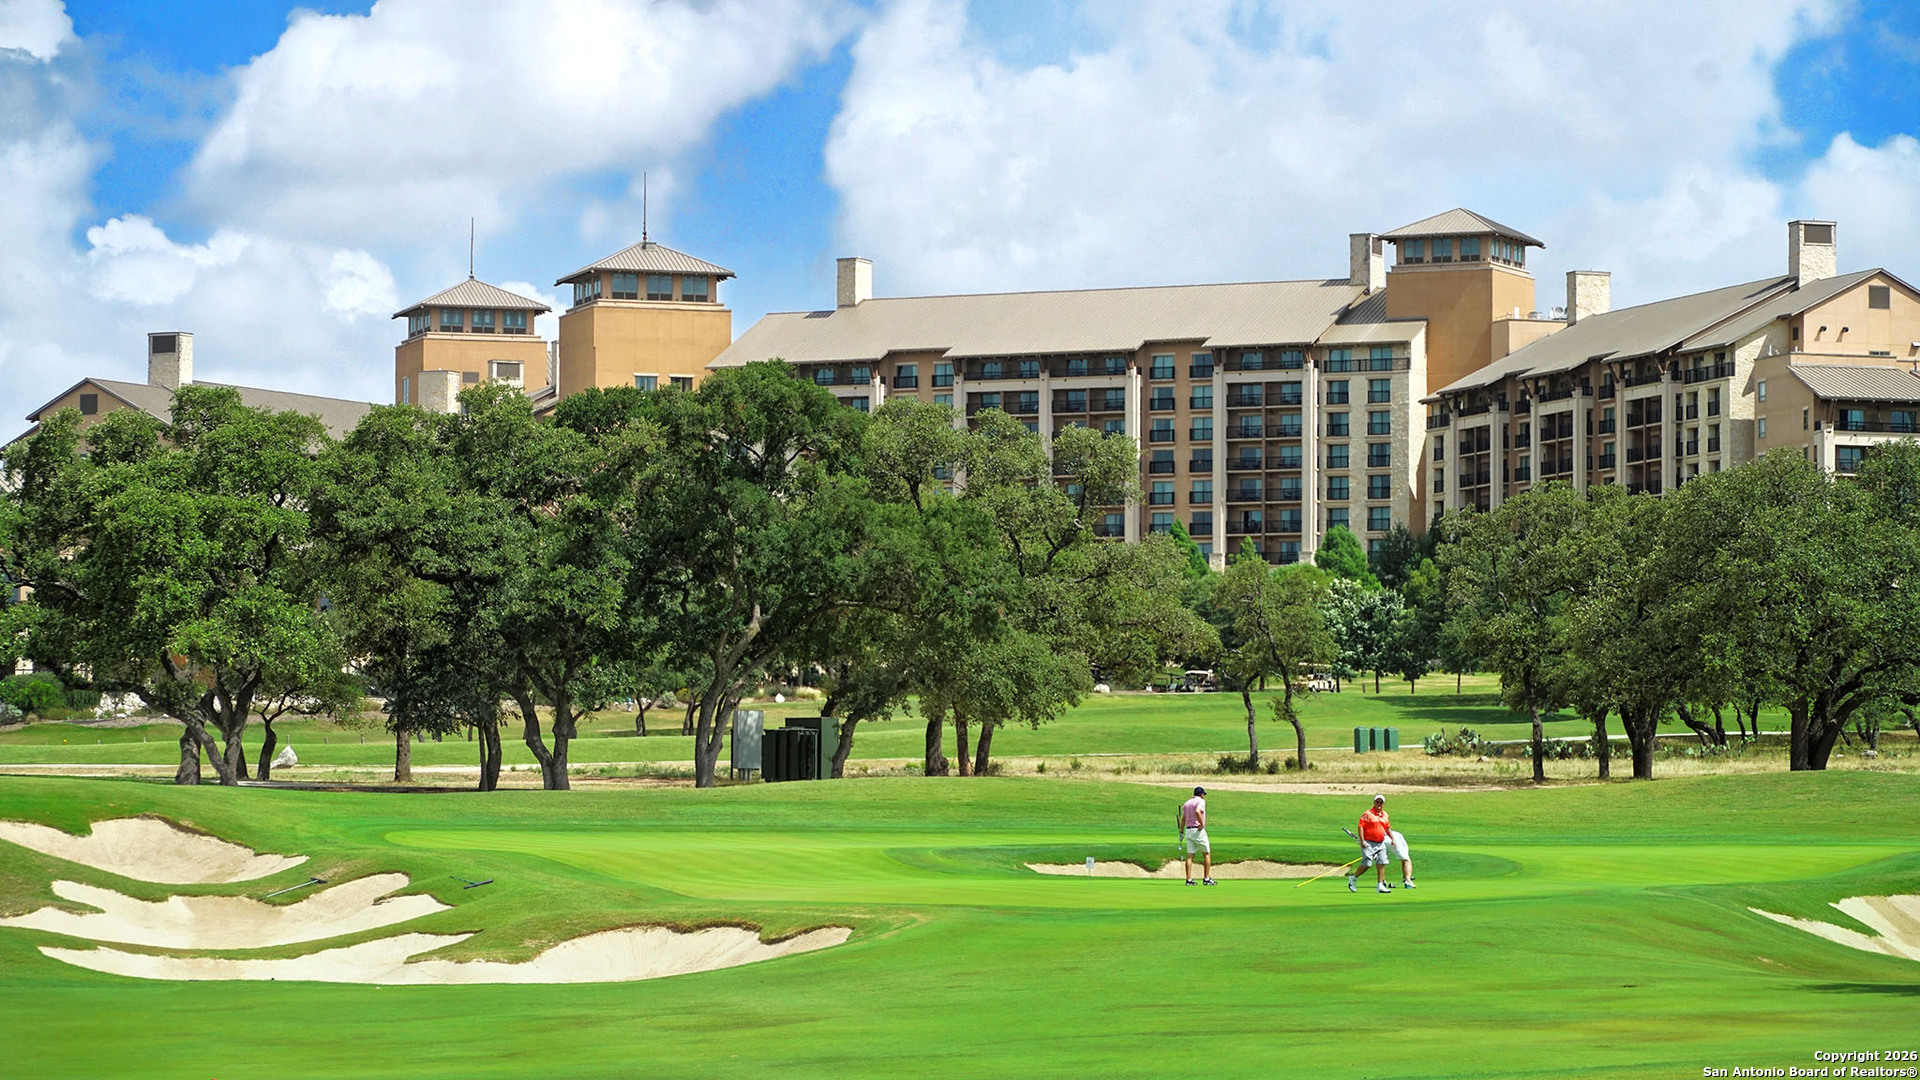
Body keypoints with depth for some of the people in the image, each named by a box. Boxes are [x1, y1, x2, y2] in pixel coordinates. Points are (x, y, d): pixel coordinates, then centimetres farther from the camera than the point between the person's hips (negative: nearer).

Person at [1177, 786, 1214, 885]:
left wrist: (1181, 833, 13)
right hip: (1198, 831, -6)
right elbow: (1197, 811, -26)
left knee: (1189, 855, 4)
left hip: (1188, 830, 6)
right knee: (1207, 854, 5)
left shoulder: (1187, 803, 14)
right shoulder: (1201, 801, -6)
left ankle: (1189, 880, -2)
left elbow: (1183, 819, 11)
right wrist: (1202, 824, -19)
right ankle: (1206, 878, 1)